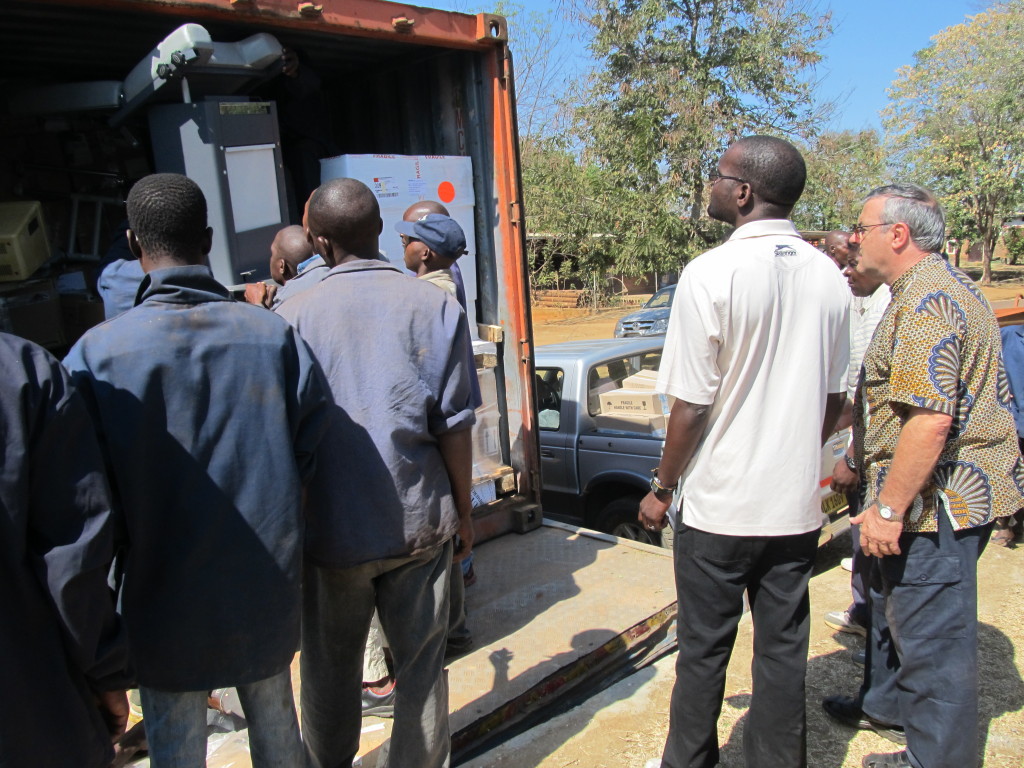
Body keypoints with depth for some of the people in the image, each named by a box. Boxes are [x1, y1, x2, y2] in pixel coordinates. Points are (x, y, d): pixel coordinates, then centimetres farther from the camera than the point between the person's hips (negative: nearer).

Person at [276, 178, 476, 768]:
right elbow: (454, 425, -7)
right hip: (419, 521, 0)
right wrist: (463, 509, 7)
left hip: (331, 526, 1)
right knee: (422, 664, 15)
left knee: (331, 665, 21)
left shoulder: (293, 316, -8)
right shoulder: (437, 306, -8)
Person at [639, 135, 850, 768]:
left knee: (704, 650, 12)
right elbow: (834, 398, 9)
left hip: (719, 505, -5)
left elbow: (692, 404, -15)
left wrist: (662, 487, -2)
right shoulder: (828, 277, 2)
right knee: (783, 649, 16)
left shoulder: (712, 274, -16)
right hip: (797, 506, 5)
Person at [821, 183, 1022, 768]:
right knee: (895, 605, 25)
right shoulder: (945, 286, 15)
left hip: (937, 499, -11)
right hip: (959, 489, 11)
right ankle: (886, 704, 44)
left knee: (934, 635, 3)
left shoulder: (925, 302, -22)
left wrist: (888, 507, -25)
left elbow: (931, 419, -30)